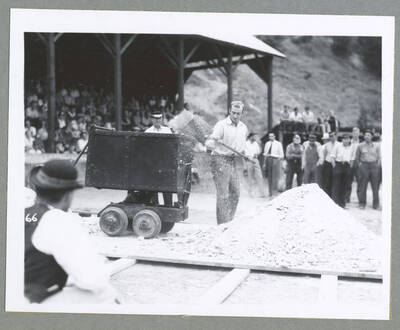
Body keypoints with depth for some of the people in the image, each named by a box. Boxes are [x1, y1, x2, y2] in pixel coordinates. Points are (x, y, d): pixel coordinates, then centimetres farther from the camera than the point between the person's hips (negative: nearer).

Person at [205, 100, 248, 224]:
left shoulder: (243, 128, 11)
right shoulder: (221, 125, -11)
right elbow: (208, 143, -21)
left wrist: (244, 153, 11)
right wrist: (214, 142, -42)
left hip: (234, 162, 7)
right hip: (221, 160, -7)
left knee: (235, 193, 10)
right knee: (223, 195, -8)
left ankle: (230, 221, 23)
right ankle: (223, 224, -4)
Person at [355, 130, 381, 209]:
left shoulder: (376, 146, 7)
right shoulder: (360, 146, 6)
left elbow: (379, 157, 10)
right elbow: (357, 157, 15)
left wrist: (378, 165, -1)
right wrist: (359, 164, 2)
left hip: (374, 165, 1)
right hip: (364, 166, 0)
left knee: (375, 186, 1)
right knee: (363, 185, -2)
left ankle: (376, 204, 8)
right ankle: (362, 203, 6)